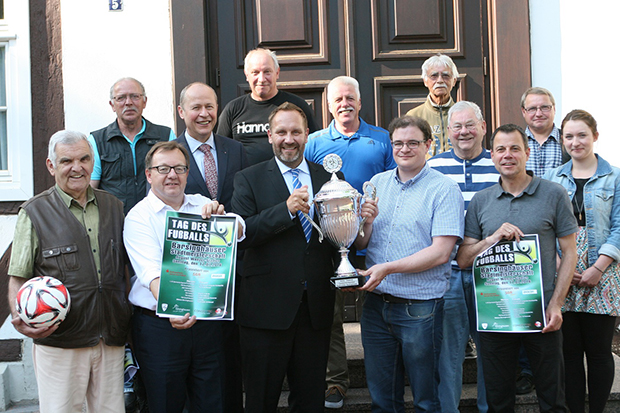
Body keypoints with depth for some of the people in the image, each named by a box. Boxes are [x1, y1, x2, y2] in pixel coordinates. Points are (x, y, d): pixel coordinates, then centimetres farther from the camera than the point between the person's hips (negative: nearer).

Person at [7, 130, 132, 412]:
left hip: (111, 341, 4)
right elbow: (17, 279, -1)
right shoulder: (34, 214, -1)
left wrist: (128, 325, 8)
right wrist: (20, 320, -20)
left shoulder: (114, 207, 11)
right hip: (59, 343, -3)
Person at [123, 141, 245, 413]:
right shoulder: (139, 216, -4)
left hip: (206, 323, 4)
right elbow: (151, 272, -18)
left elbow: (238, 232, -4)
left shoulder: (201, 205, 10)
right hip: (160, 326, -4)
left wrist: (220, 216, -26)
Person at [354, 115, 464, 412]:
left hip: (420, 307, -5)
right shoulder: (377, 183, 9)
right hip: (376, 303, 5)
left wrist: (387, 268, -20)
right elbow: (361, 244, 10)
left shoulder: (444, 189, -7)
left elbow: (440, 253, -15)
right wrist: (367, 221, -10)